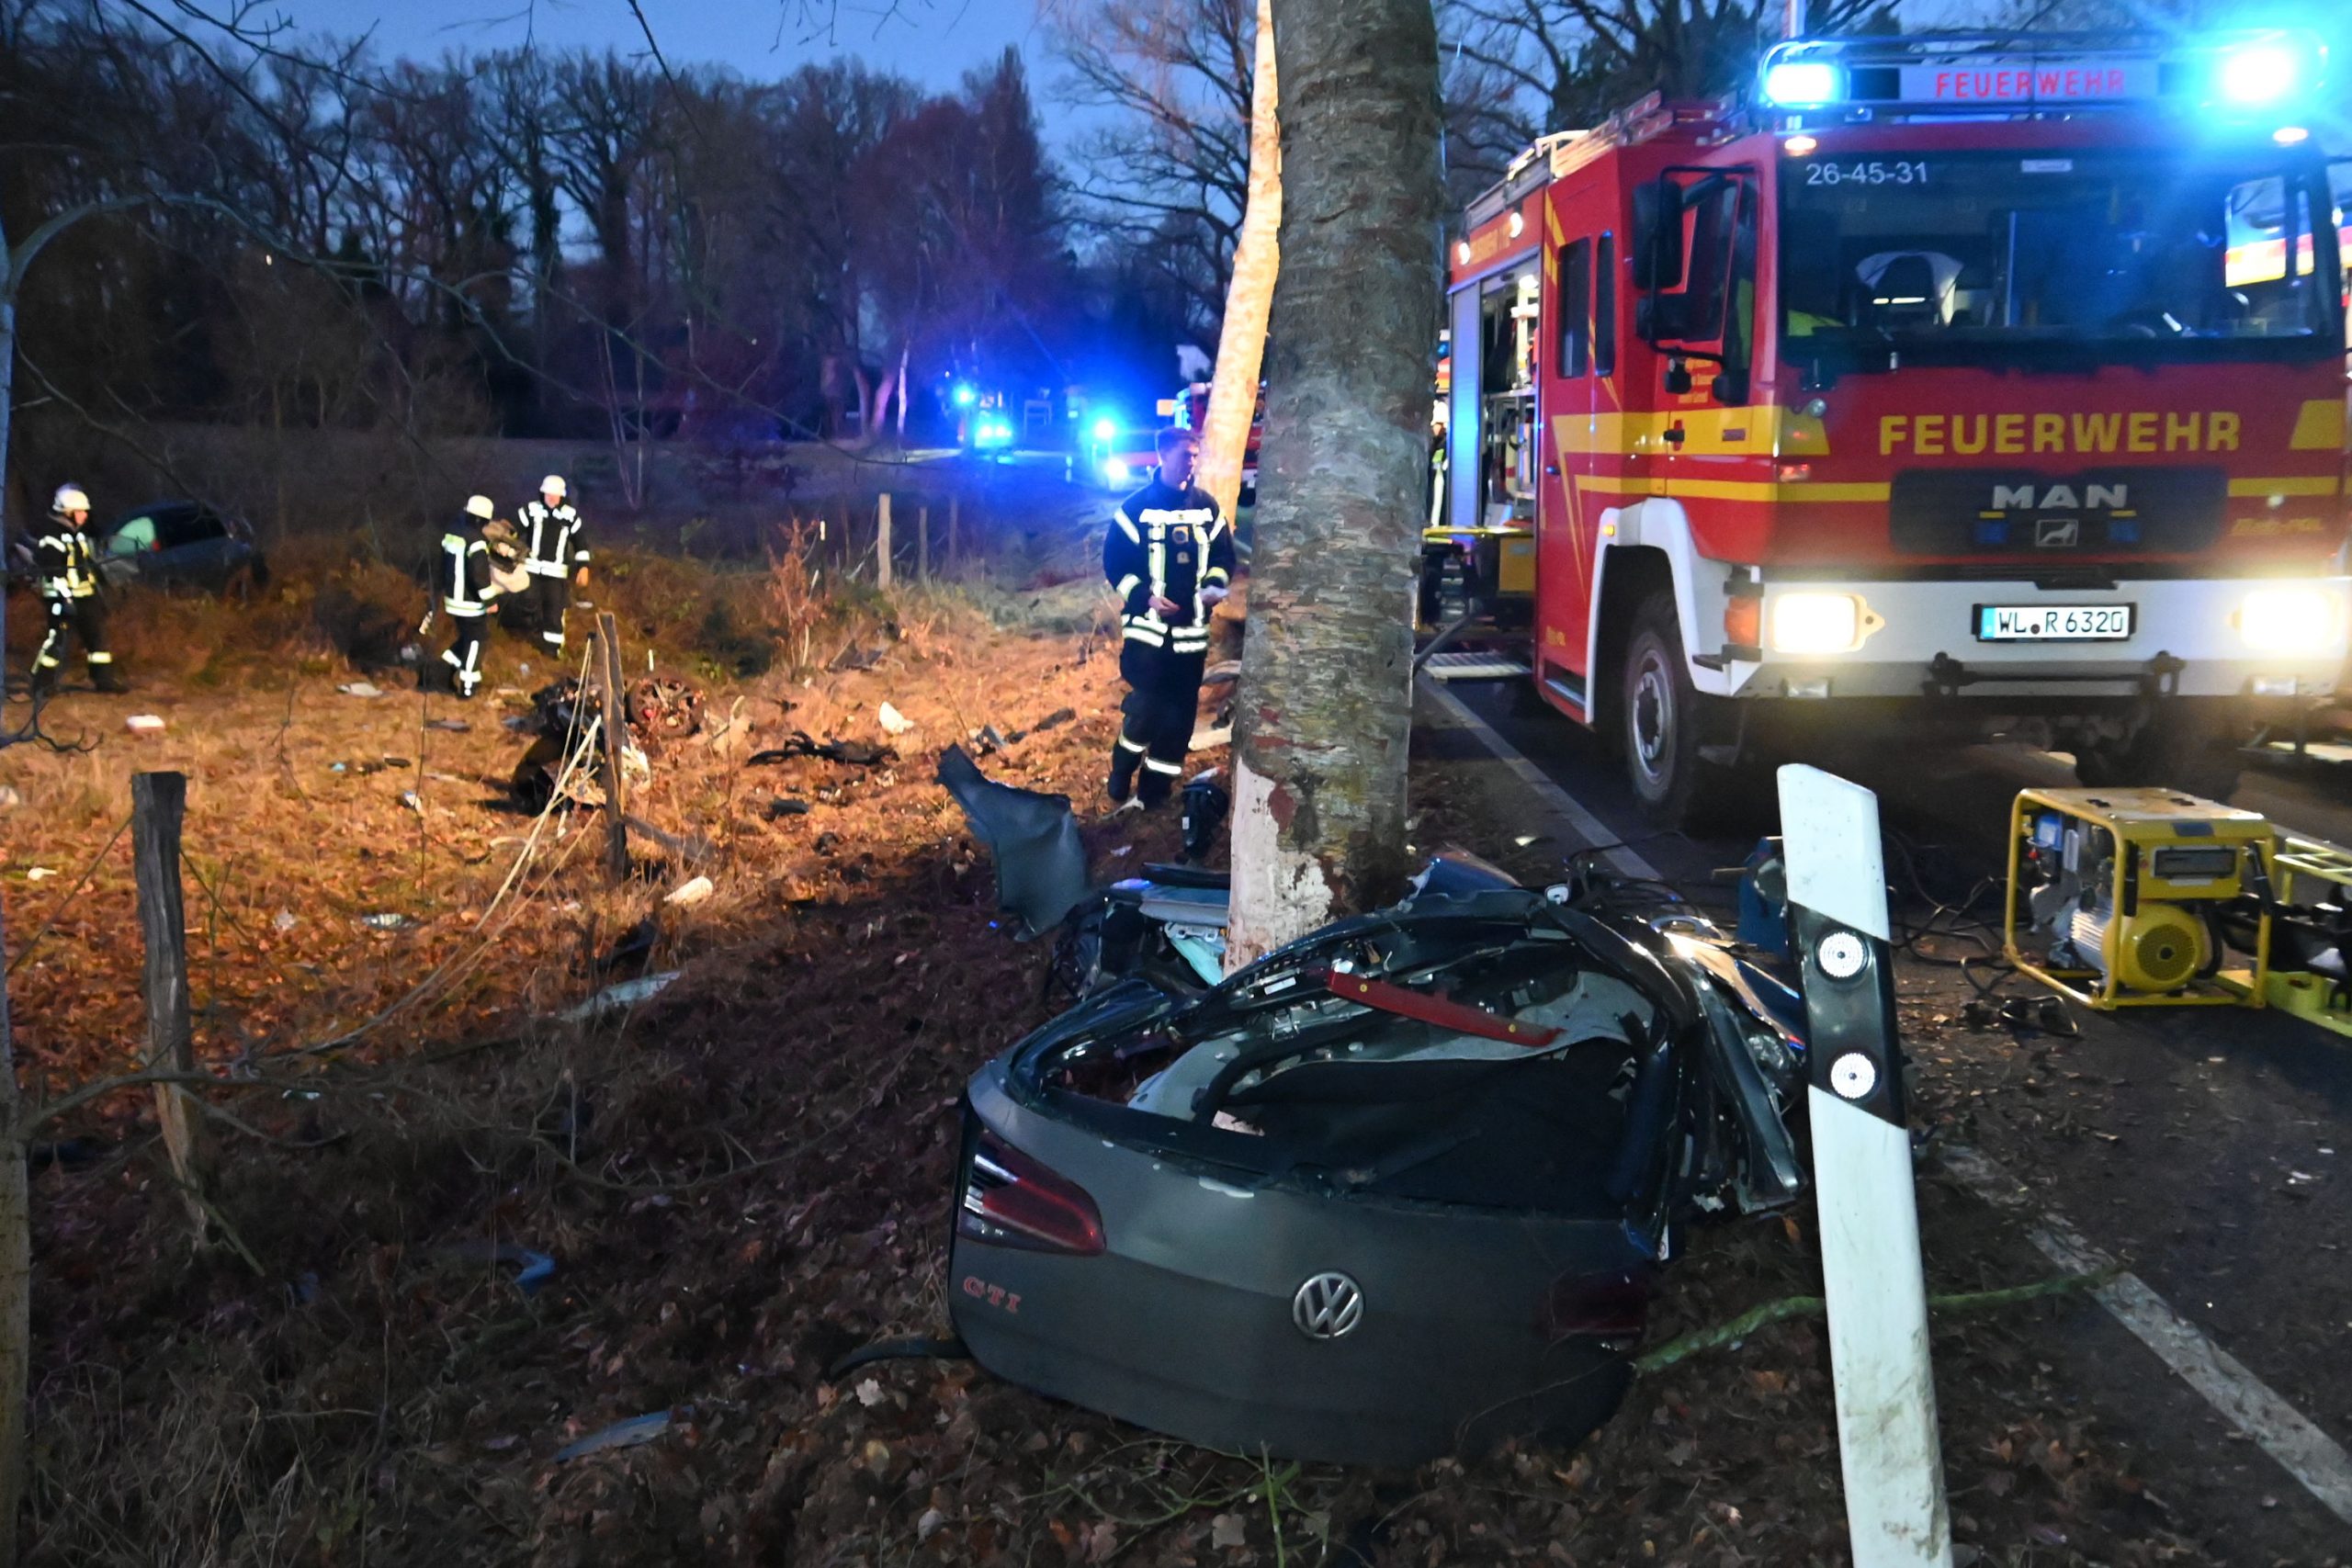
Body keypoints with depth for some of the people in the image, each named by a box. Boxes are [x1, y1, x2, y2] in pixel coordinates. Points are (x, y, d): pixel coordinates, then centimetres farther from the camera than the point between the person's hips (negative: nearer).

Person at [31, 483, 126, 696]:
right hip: (64, 600, -9)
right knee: (57, 640, -6)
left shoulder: (78, 537, 15)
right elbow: (53, 575, -21)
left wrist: (98, 597, 22)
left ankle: (105, 678, 17)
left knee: (97, 636, 10)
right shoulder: (51, 541, -14)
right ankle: (42, 684, 2)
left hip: (85, 599, 9)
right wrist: (64, 600, -26)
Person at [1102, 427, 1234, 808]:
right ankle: (1120, 784, 13)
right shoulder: (1137, 507, -3)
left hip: (1191, 629, 4)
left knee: (1179, 713, 5)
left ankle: (1154, 791, 17)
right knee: (1145, 706, -10)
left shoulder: (1206, 506, 7)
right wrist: (1144, 597, -17)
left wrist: (1215, 586, -7)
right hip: (1147, 626, -4)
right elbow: (1115, 562, -3)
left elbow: (1223, 555, 14)